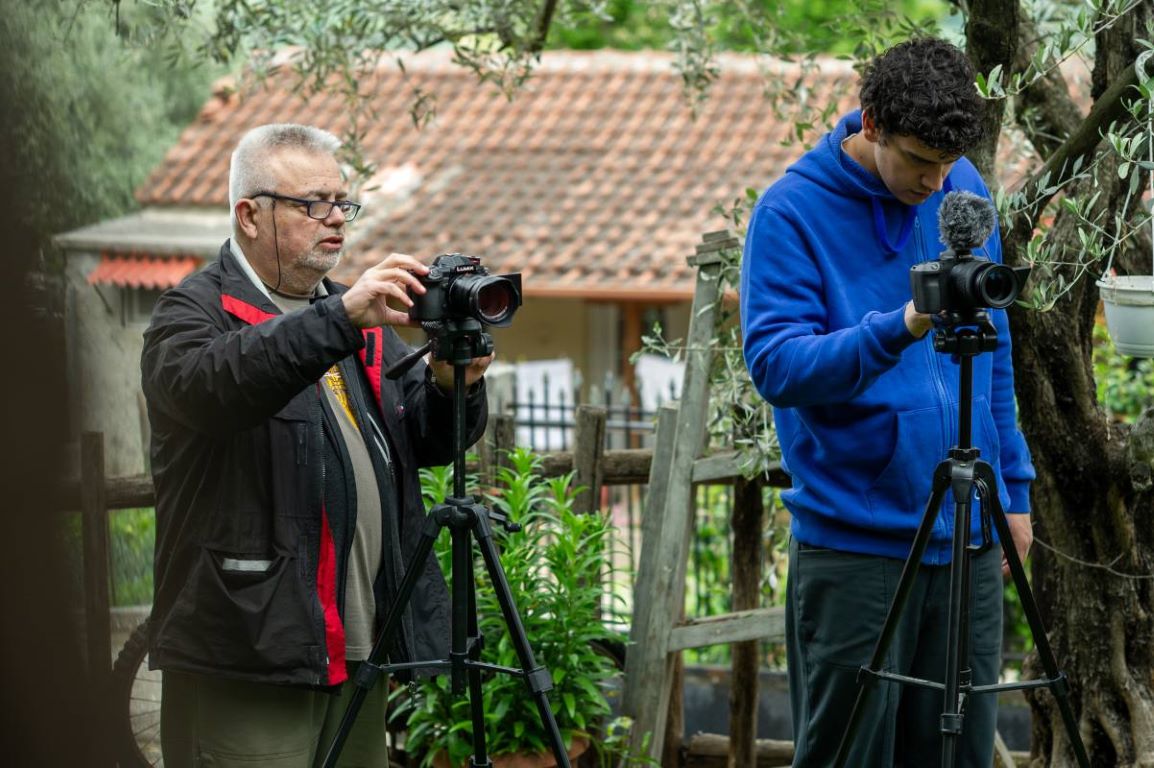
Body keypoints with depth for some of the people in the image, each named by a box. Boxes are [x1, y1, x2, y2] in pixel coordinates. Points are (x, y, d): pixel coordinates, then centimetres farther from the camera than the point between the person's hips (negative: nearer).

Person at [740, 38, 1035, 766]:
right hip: (854, 543, -5)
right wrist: (895, 330, -31)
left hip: (966, 539, 5)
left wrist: (1015, 487, 14)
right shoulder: (793, 212, -9)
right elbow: (775, 363, -17)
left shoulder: (966, 192, 8)